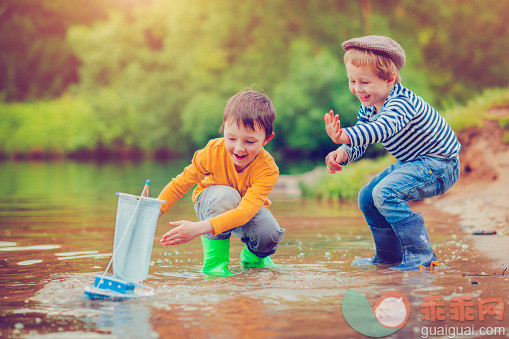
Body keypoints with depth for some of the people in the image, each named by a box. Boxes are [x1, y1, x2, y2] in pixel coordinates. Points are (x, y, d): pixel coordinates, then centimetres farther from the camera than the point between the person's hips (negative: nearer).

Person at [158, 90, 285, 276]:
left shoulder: (268, 170, -35)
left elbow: (245, 211, -46)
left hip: (250, 211, 1)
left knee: (270, 234, -32)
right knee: (226, 194, -37)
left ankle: (254, 255, 6)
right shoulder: (214, 151, -30)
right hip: (211, 204, 0)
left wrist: (199, 228, -58)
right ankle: (214, 257, -20)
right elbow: (182, 182, -16)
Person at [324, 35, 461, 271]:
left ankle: (421, 255, -19)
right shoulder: (369, 106, -1)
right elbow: (359, 140, 0)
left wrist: (345, 137, -65)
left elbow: (384, 128, -51)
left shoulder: (401, 103, -30)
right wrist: (342, 153, -24)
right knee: (367, 197, 12)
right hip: (413, 163, 10)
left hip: (438, 166, -10)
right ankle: (389, 255, 27)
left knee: (385, 192, -28)